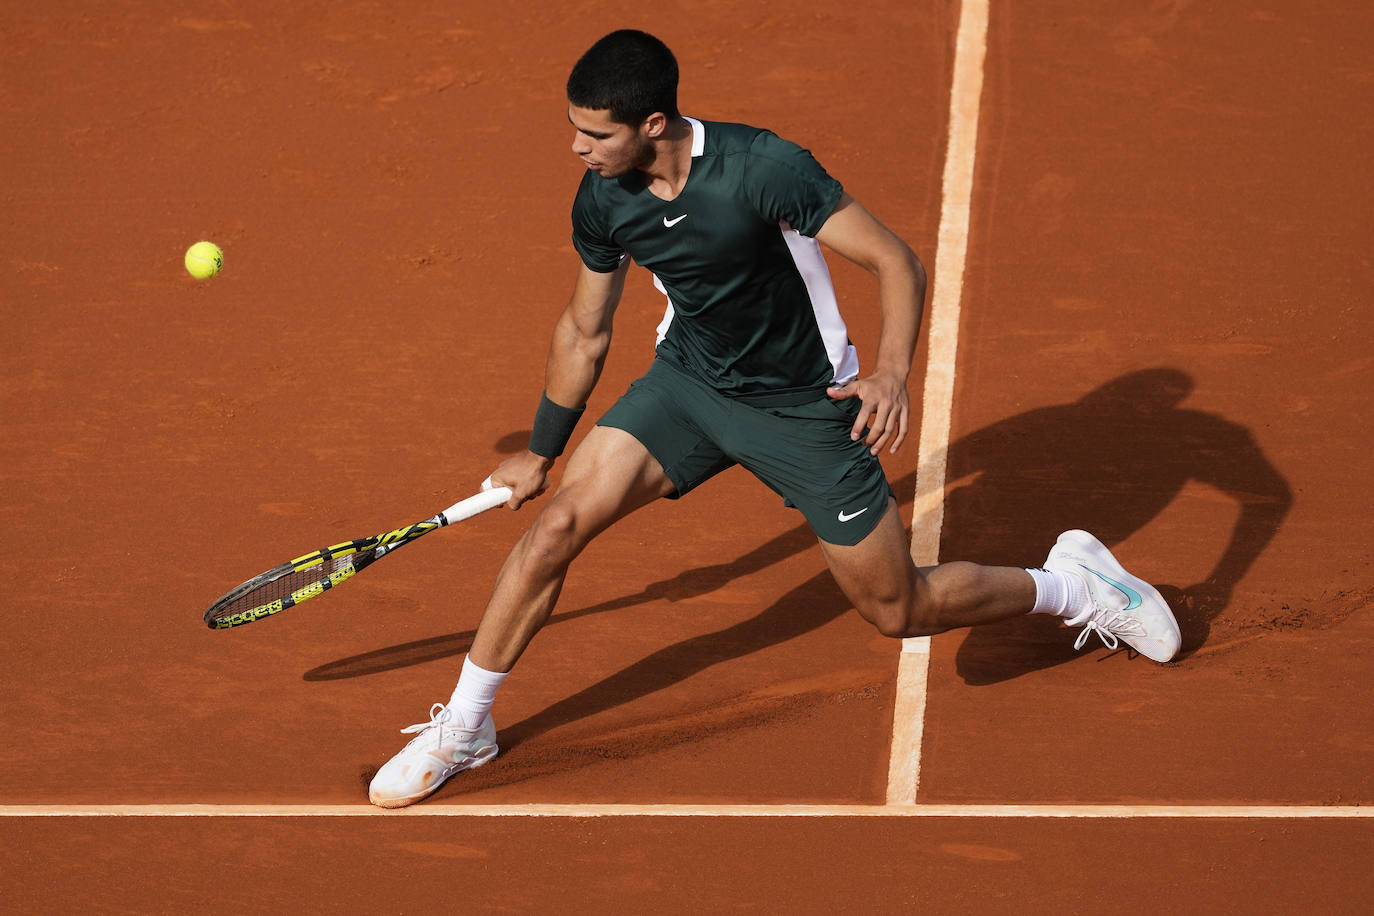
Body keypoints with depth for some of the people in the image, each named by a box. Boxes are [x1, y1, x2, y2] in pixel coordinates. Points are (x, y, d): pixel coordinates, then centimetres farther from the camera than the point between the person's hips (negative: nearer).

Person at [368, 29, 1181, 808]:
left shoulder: (764, 169, -29)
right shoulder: (602, 201, -11)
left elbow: (896, 262, -23)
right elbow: (584, 330, 7)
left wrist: (893, 371, -39)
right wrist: (541, 451, 17)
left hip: (806, 409, -4)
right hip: (689, 383, 4)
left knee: (901, 612, 3)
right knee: (559, 521, -14)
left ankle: (1071, 584, 29)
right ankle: (463, 727, 0)